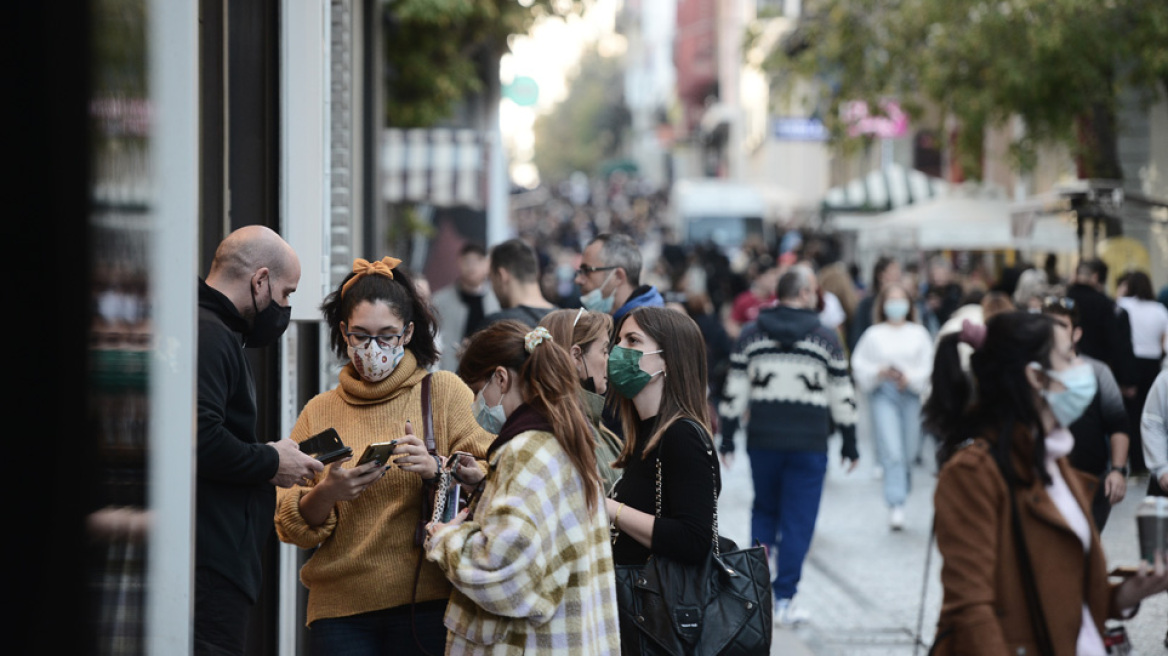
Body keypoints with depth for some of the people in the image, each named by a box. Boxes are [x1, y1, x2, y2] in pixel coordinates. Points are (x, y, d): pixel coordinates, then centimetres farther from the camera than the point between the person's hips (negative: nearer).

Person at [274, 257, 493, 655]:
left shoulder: (445, 392, 5)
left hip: (427, 602, -2)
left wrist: (437, 469, -22)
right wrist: (327, 493, -15)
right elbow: (289, 524, 5)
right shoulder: (319, 412, 11)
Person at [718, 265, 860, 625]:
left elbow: (734, 392, 3)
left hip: (763, 441, 3)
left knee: (764, 510, 21)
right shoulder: (824, 338, -2)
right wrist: (849, 444, 9)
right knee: (798, 521, 3)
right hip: (809, 444, -3)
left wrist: (727, 438, 10)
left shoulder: (751, 335, 4)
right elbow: (842, 397, 1)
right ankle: (783, 599, 3)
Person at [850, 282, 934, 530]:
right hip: (882, 394, -2)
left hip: (910, 394, 2)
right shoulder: (874, 334, 5)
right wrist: (880, 372, -10)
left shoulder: (919, 334, 7)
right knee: (891, 452, -14)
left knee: (909, 451, 6)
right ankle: (896, 506, -17)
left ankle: (902, 489, 32)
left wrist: (909, 379, -13)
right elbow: (859, 365, 7)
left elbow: (927, 367, 3)